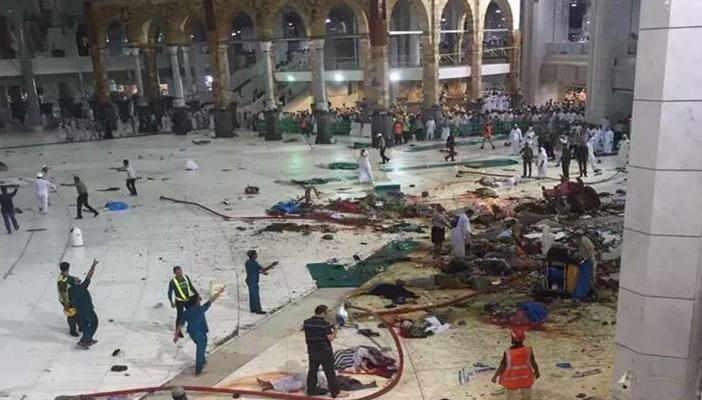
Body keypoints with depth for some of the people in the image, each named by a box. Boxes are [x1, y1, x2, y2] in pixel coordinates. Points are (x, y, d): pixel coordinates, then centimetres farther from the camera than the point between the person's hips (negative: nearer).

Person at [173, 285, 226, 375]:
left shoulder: (186, 312, -2)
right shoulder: (200, 309, -18)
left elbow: (180, 325, 1)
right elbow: (211, 300, -14)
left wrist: (176, 335, 8)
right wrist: (219, 292, -7)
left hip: (192, 333, 6)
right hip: (200, 333, -6)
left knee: (200, 347, 30)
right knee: (200, 350, 4)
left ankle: (202, 361, 44)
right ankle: (198, 369, 9)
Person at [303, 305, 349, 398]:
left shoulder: (306, 322, -1)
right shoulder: (324, 324, -19)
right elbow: (331, 338, -18)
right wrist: (335, 329, -5)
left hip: (312, 351, 6)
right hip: (325, 352, -6)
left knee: (312, 371, 17)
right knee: (330, 373, 4)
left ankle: (311, 390, 26)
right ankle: (335, 392, 12)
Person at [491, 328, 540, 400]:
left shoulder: (508, 353, -29)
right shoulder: (528, 350, -21)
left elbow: (502, 367, -20)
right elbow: (533, 363, -6)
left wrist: (495, 376, -4)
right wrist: (536, 371, 15)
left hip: (512, 380, -2)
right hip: (525, 378, 2)